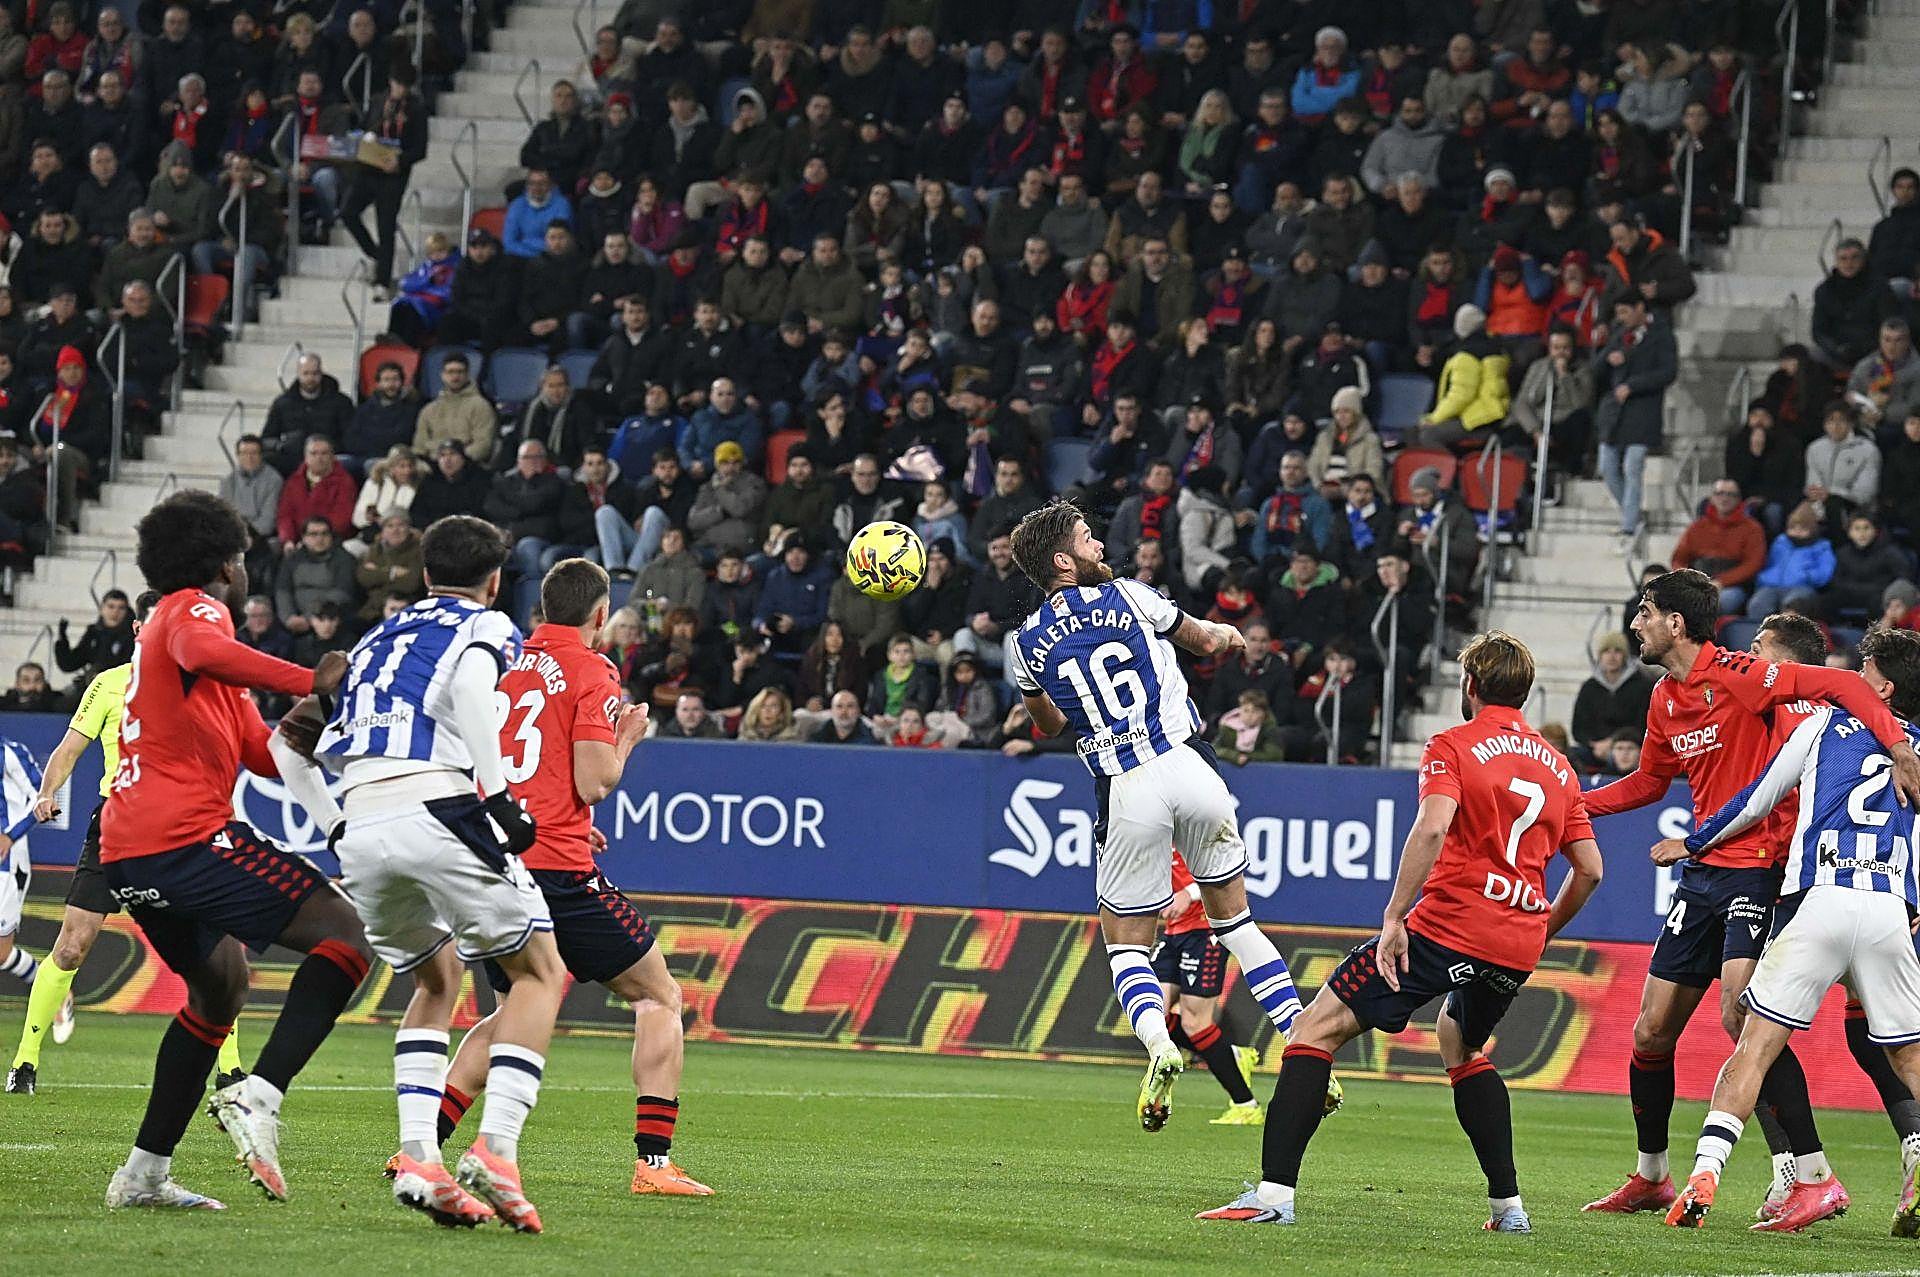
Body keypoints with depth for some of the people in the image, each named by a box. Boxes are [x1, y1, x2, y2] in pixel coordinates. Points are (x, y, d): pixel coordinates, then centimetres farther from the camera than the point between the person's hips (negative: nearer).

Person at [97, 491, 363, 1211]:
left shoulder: (172, 620, 29)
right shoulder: (192, 610, -1)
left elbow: (268, 756, 29)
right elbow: (206, 654, -30)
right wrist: (312, 682, -27)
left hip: (127, 854, 10)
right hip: (185, 836, -10)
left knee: (220, 982, 27)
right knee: (343, 932, -12)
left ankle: (145, 1173, 23)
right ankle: (257, 1097, -28)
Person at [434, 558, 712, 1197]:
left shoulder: (503, 665, 12)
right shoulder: (591, 671, -6)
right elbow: (593, 782, -14)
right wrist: (626, 737, 7)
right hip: (558, 869, -6)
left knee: (517, 1008, 24)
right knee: (658, 995, 8)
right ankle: (653, 1161, -4)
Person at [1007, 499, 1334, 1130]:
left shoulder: (1025, 644, 7)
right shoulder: (1125, 595, 4)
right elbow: (1205, 640, 22)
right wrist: (1226, 634, 44)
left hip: (1127, 793, -1)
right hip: (1190, 768, 1)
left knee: (1126, 942, 12)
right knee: (1233, 916, 18)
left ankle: (1159, 1046, -18)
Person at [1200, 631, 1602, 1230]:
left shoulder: (1453, 747, 0)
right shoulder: (1558, 766, 17)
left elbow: (1433, 826, -18)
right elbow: (1589, 868, 16)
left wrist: (1394, 919, -19)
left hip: (1449, 927, -6)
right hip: (1518, 947, 6)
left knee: (1317, 1028, -2)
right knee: (1461, 1046, 34)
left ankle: (1274, 1192, -15)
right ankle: (1507, 1204, 26)